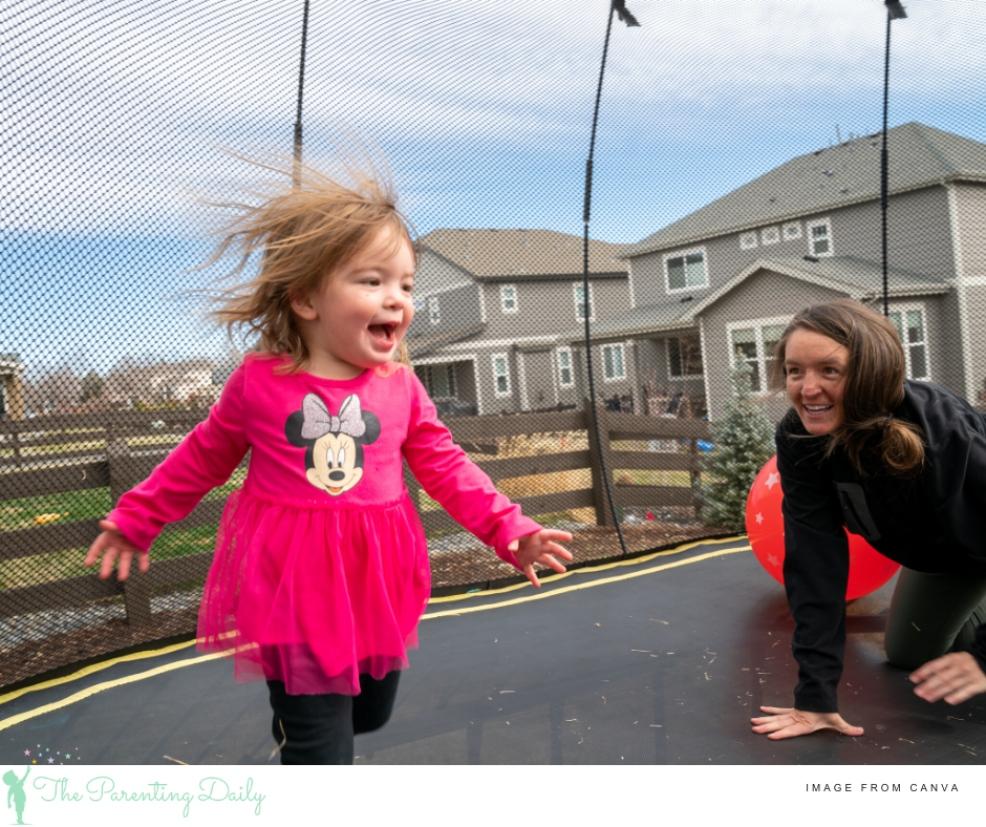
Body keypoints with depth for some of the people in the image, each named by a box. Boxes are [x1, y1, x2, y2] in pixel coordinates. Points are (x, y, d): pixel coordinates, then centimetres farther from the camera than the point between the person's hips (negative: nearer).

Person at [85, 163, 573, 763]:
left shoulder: (401, 387, -3)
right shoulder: (258, 382, -10)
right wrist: (136, 520, 12)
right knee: (322, 749, 2)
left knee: (372, 711, 25)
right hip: (293, 590, -4)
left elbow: (445, 466, 2)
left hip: (376, 586, 4)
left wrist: (508, 529, -8)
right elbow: (203, 459, 6)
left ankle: (296, 719, 57)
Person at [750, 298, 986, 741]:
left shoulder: (943, 431, -42)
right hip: (942, 550, 4)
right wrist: (816, 692, -33)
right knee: (907, 653, 14)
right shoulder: (798, 439, -29)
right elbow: (813, 560, -29)